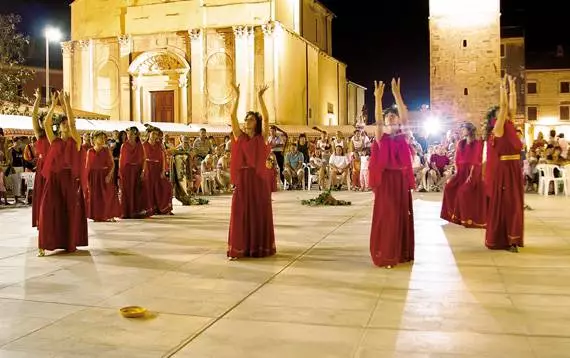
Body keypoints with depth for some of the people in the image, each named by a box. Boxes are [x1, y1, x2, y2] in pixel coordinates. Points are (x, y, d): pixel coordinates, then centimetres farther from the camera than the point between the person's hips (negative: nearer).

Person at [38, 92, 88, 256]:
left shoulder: (76, 141, 5)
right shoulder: (54, 141, 11)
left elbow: (72, 122, -7)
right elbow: (46, 123, 0)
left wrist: (66, 103, -3)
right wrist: (54, 104, 1)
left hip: (70, 179, -1)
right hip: (54, 178, 1)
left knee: (71, 211, 4)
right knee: (48, 209, -9)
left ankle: (70, 243, 17)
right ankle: (45, 244, -6)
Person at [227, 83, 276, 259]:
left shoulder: (262, 137, 3)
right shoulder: (239, 136, 7)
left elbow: (266, 118, -10)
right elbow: (232, 116, -3)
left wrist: (260, 98, -14)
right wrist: (237, 96, -9)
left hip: (259, 179, -1)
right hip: (242, 179, 1)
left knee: (260, 213, 4)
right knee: (240, 213, -1)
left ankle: (260, 247, 15)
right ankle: (238, 249, 3)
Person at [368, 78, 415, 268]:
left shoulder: (402, 136, 6)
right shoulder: (381, 137, 2)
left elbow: (405, 116, -6)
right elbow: (378, 120, -13)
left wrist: (397, 94, -14)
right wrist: (378, 98, -25)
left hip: (401, 179, 2)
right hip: (385, 179, -2)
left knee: (402, 215, 6)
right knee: (386, 216, -3)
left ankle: (402, 252, 18)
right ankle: (386, 255, 2)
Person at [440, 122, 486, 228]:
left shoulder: (477, 143, -6)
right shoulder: (461, 143, 13)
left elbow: (476, 160, -13)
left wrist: (470, 174, -19)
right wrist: (457, 172, 4)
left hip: (473, 171, -7)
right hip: (461, 171, 7)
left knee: (464, 192, -19)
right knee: (449, 187, -6)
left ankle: (468, 218, -8)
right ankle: (456, 214, 7)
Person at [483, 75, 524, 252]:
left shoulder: (509, 126, 12)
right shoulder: (498, 128, -8)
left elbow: (512, 105, 14)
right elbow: (503, 106, -14)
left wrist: (512, 88, 15)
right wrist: (503, 88, -8)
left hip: (513, 169, 8)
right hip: (502, 170, -8)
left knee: (513, 204, 10)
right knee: (502, 204, -4)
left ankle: (510, 238, 18)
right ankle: (498, 239, 3)